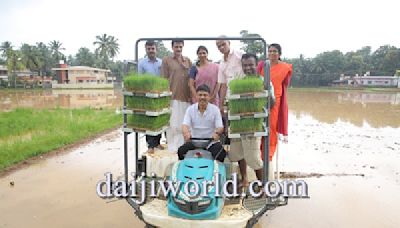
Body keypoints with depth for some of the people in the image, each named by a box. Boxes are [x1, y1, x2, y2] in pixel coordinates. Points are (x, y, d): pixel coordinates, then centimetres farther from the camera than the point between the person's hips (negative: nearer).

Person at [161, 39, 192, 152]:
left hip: (186, 97, 4)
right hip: (172, 97, -3)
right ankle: (172, 147, 8)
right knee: (173, 124, -3)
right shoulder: (166, 60, 4)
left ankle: (182, 145, 18)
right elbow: (164, 79, 0)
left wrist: (192, 95, 8)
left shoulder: (188, 60, 14)